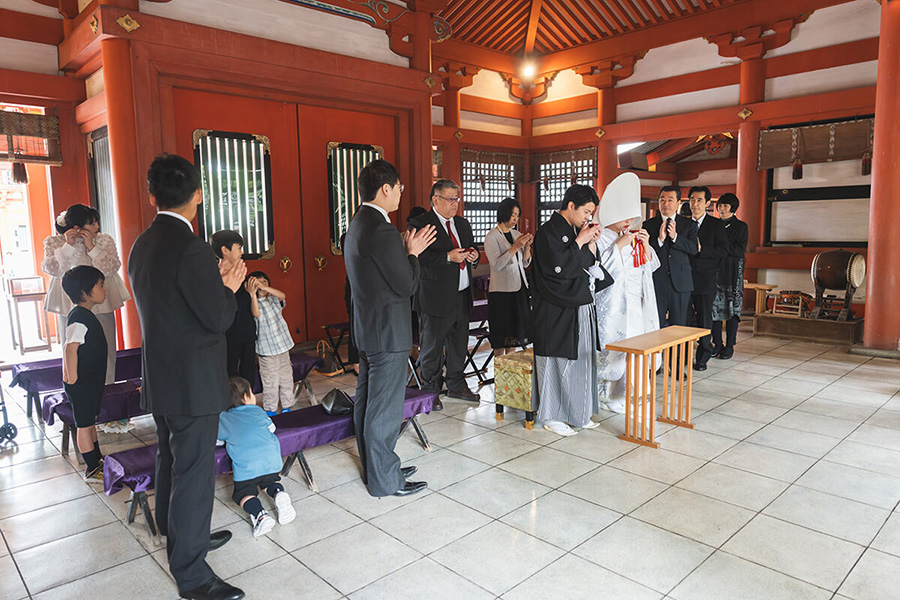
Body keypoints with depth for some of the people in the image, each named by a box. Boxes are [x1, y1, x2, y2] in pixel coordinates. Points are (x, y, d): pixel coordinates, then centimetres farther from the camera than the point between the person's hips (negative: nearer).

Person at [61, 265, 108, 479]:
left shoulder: (86, 314, 10)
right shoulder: (79, 318, -22)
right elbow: (70, 348, -28)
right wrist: (73, 380, -24)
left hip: (92, 381, 10)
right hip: (81, 384, -10)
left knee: (90, 420, 20)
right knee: (84, 425, 2)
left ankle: (97, 459, 34)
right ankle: (92, 469, 11)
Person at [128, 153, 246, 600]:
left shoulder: (142, 245, 6)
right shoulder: (190, 249, -22)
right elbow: (219, 319, -21)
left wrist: (216, 283, 10)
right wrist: (230, 287, -3)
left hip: (160, 378, 9)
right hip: (192, 382, -9)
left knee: (171, 461, 23)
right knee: (194, 472, 1)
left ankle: (178, 536, 42)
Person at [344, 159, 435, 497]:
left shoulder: (358, 224, 10)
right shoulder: (382, 231, -22)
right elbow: (408, 285, -19)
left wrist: (406, 250, 9)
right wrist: (413, 253, -5)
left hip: (368, 330, 10)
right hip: (388, 333, -10)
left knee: (367, 402, 18)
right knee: (385, 409, 2)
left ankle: (373, 467, 33)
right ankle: (385, 480, 15)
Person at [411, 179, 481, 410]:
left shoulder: (463, 224, 16)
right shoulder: (420, 224, -8)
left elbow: (471, 252, 24)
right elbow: (419, 258, -19)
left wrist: (474, 256, 0)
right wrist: (448, 257, -23)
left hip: (462, 296, 7)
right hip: (436, 298, -7)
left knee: (459, 343, 16)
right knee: (432, 347, 4)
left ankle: (456, 385, 32)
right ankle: (430, 392, 17)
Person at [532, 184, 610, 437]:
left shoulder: (576, 230, 13)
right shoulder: (549, 232, -13)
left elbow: (588, 265, 12)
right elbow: (558, 267, -23)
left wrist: (591, 242, -1)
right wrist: (580, 241, -15)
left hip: (579, 307, 9)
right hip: (557, 311, -9)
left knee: (581, 359, 13)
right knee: (557, 363, 0)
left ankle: (576, 412, 26)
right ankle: (551, 416, 14)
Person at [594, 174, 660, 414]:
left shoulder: (633, 236, 14)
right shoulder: (600, 239, -8)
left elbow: (649, 267, 14)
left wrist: (646, 246, -3)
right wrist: (619, 246, -19)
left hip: (635, 304, 7)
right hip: (612, 304, -7)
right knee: (613, 349, -6)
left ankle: (619, 394, 22)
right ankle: (606, 395, 11)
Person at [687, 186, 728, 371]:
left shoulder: (716, 225, 3)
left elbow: (723, 250, -6)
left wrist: (701, 249, -15)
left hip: (705, 279, -2)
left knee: (704, 319, 1)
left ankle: (702, 358, 11)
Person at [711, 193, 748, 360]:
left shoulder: (741, 226, 1)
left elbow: (740, 251, -8)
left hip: (732, 273, -4)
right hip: (715, 271, 4)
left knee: (732, 308, -2)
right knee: (715, 307, 3)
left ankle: (729, 346, 4)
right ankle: (717, 344, 12)